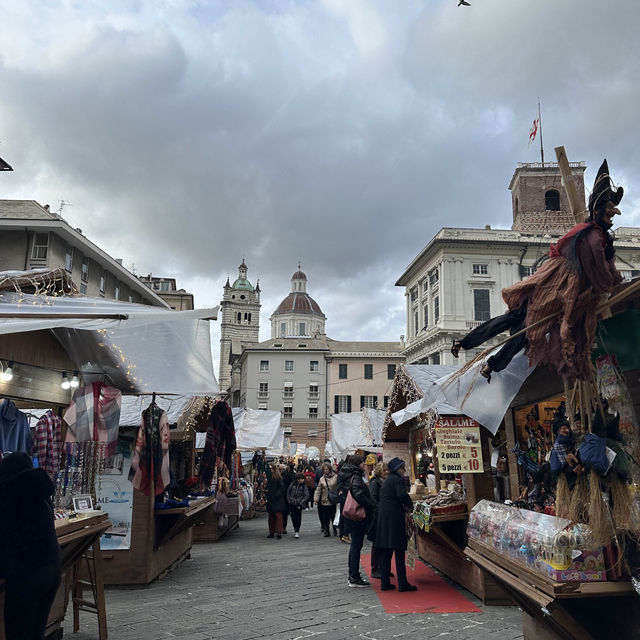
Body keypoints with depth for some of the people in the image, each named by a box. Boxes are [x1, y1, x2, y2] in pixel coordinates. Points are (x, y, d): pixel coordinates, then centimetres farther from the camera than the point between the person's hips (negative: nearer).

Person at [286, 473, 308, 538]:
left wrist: (301, 502, -11)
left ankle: (297, 531, 8)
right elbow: (288, 491, 11)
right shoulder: (293, 484, -2)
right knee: (293, 517, 5)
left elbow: (307, 495, -5)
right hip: (292, 504, 2)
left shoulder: (304, 486, -5)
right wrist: (289, 500, 5)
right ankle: (295, 529, 29)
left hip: (299, 504, -1)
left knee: (298, 517, -2)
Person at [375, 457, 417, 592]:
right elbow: (402, 494, -21)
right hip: (394, 516, -8)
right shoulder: (398, 479, -6)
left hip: (382, 515, 8)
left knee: (385, 551, 9)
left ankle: (385, 582, 13)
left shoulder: (387, 480, 21)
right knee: (399, 550, -3)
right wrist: (410, 505, -4)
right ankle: (402, 583, 0)